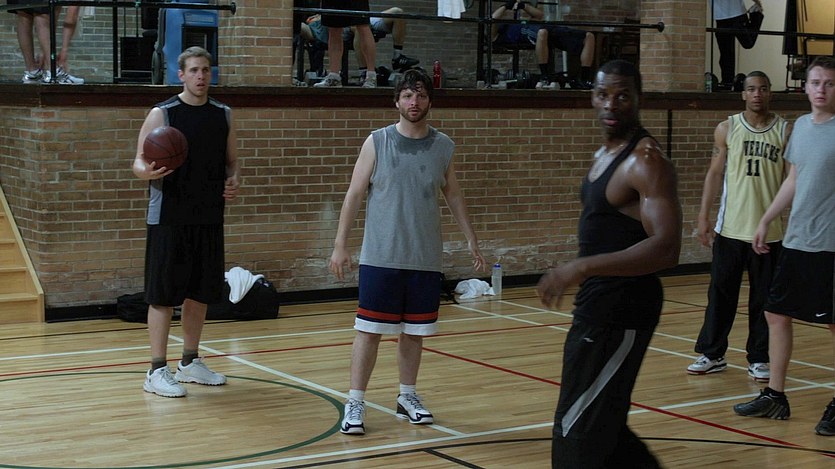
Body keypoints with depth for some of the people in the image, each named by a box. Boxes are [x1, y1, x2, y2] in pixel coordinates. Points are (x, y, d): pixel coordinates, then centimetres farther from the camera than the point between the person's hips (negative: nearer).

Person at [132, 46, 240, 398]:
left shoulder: (223, 116, 9)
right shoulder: (161, 114, -5)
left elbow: (231, 160, 18)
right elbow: (139, 163, -4)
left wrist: (233, 182, -4)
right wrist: (149, 171, -27)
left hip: (209, 219, 5)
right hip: (169, 220, -5)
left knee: (200, 293, 12)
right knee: (163, 295, -3)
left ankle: (190, 363, 25)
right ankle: (157, 371, 3)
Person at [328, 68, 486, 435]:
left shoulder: (443, 147, 4)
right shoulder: (377, 142, -3)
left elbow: (453, 196, 14)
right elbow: (354, 195, -1)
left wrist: (471, 240, 10)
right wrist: (340, 246, -5)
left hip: (425, 259, 3)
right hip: (380, 257, -3)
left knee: (414, 332, 11)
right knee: (369, 330, -2)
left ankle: (408, 397, 27)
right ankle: (354, 405, 4)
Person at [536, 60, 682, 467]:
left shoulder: (646, 161, -17)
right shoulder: (604, 156, 12)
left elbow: (666, 248, -27)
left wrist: (582, 268, -32)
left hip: (622, 312, -10)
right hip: (597, 305, 10)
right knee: (602, 427, 19)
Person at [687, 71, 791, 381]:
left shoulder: (785, 131, 2)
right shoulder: (727, 129, 3)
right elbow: (715, 173, 6)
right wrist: (703, 216, -1)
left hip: (769, 230, 0)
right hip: (730, 228, 0)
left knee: (763, 298, 6)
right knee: (721, 293, 5)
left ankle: (759, 359, 17)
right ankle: (712, 355, 17)